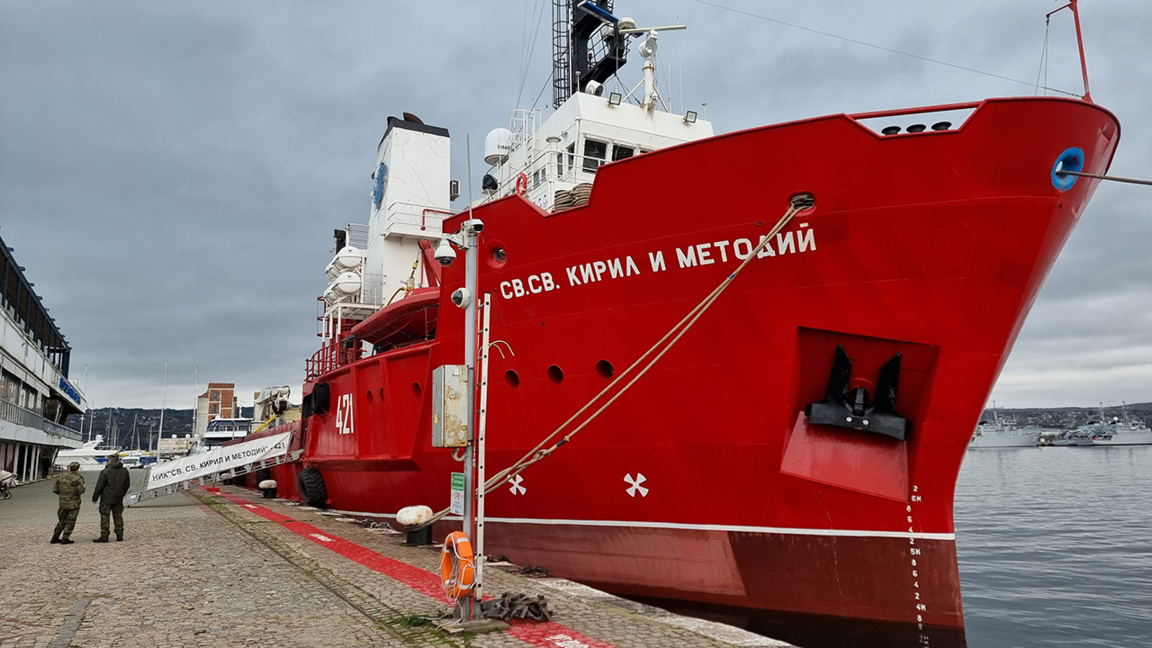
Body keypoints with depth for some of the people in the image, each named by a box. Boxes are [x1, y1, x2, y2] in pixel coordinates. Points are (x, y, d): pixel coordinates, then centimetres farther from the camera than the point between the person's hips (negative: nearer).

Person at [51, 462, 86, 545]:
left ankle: (55, 538, 21)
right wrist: (82, 486, 4)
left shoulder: (62, 476, 8)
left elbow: (55, 489, 8)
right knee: (70, 521, 2)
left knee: (62, 520, 19)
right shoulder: (78, 478, -9)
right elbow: (81, 490, -17)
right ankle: (65, 539, -1)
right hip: (73, 503, -6)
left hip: (63, 503, 6)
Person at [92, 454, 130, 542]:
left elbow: (99, 486, -10)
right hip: (119, 499, 5)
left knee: (104, 516, 0)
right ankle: (119, 536, 11)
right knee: (118, 516, 10)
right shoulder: (124, 471, 5)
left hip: (107, 498, -5)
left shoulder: (105, 471, -12)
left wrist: (95, 497, 0)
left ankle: (104, 536, -2)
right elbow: (127, 484, 12)